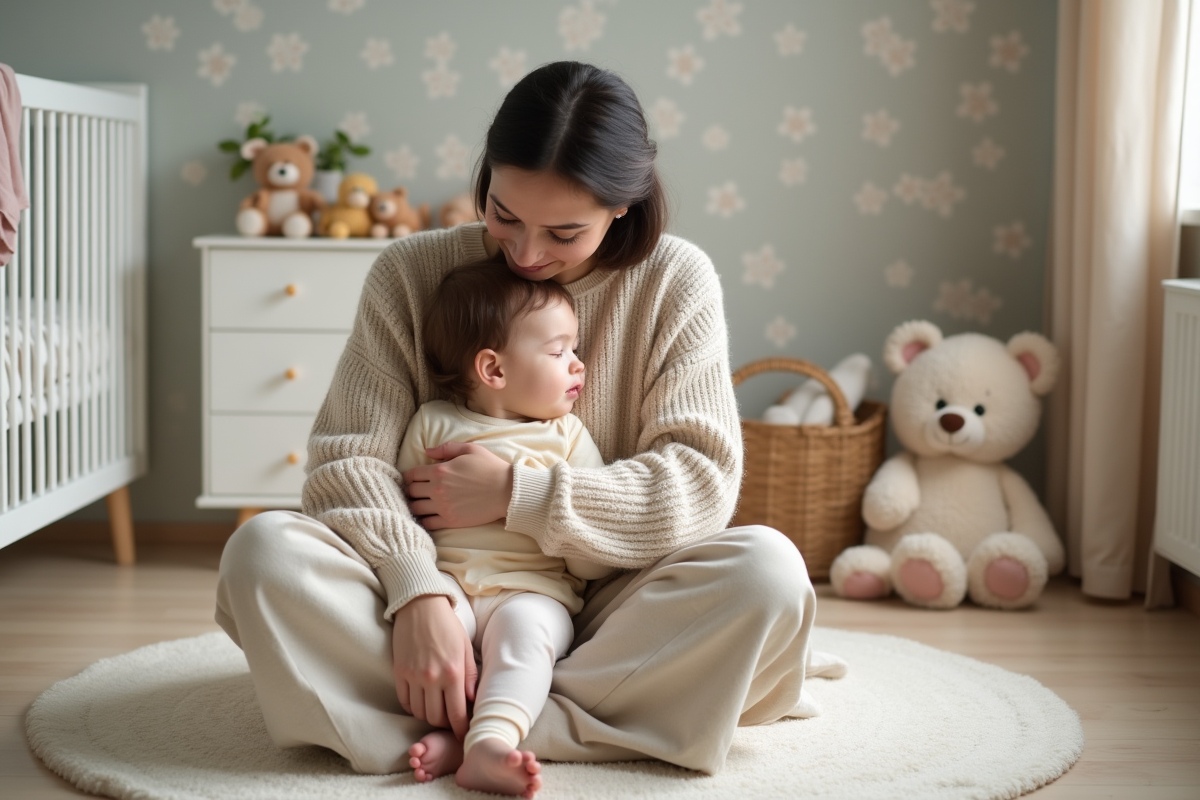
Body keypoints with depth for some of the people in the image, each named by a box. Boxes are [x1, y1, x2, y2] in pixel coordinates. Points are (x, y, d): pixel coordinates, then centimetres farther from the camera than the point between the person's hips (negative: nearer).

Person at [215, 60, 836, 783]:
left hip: (598, 599, 0)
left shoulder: (676, 282, -2)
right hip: (442, 592, 1)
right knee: (264, 551, -26)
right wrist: (417, 595, -26)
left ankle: (461, 731, -29)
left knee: (767, 569, -29)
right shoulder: (414, 271, -1)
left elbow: (700, 481, -9)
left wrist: (517, 494, -16)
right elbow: (347, 457, -8)